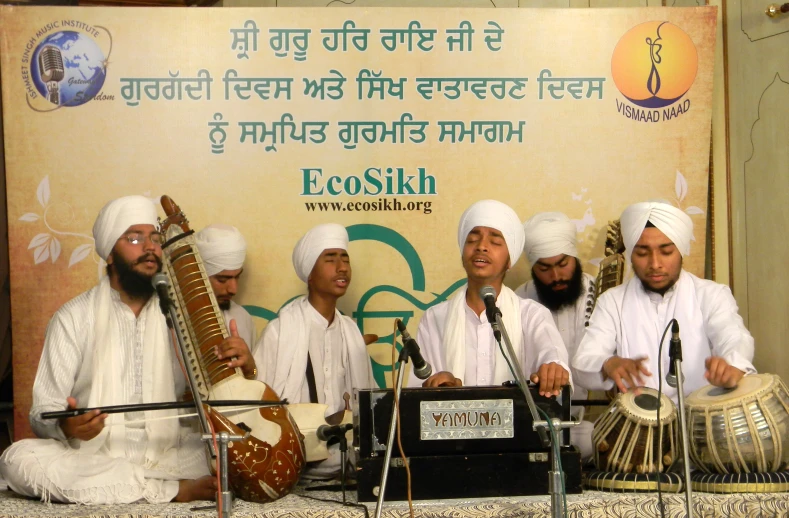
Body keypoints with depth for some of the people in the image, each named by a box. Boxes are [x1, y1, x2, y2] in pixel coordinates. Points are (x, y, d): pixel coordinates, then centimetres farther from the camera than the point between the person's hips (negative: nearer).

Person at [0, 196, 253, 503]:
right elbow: (44, 412, 0)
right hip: (94, 460, 0)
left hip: (170, 455, 0)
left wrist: (238, 368, -14)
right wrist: (66, 426, -23)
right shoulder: (73, 318, 4)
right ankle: (174, 490, -26)